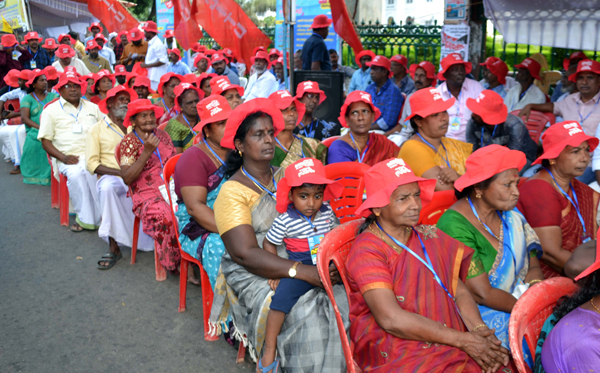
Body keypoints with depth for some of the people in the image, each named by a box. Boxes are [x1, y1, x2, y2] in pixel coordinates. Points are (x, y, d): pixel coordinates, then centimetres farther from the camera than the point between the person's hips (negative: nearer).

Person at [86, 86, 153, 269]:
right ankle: (113, 248, -30)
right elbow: (92, 164, -1)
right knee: (107, 187, -38)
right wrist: (122, 172, -14)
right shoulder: (97, 129, 9)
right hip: (112, 177, -3)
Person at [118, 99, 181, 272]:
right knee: (166, 216, -34)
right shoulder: (129, 142, 0)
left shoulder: (161, 134, 16)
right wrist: (147, 151, -17)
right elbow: (126, 178, -11)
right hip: (147, 195, -5)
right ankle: (175, 264, -14)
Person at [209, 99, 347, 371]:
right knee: (305, 311, -27)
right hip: (254, 276, -5)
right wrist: (303, 272, -26)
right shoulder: (233, 191, -5)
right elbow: (246, 254, -16)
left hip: (302, 263, 5)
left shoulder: (285, 177, 12)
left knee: (344, 295, -18)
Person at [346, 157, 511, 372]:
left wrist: (479, 330, -11)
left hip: (452, 346, 6)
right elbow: (391, 319, -18)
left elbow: (460, 291, 8)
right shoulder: (366, 250, -10)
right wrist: (462, 339, -16)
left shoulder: (430, 236, 11)